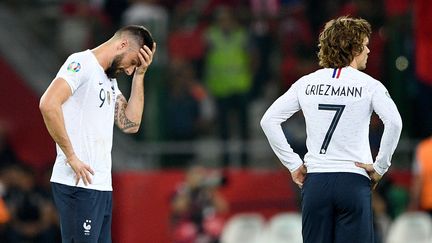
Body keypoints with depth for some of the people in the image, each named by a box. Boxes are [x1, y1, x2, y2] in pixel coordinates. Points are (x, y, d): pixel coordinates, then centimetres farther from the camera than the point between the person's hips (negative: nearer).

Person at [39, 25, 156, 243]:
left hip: (102, 185, 9)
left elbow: (130, 124, 13)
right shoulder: (81, 63, -7)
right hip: (78, 184, -9)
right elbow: (48, 104, -21)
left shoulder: (110, 80, 22)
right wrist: (71, 157, -18)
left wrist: (139, 75, 11)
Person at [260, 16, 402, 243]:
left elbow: (269, 120, 4)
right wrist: (380, 166, -6)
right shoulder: (368, 84, -2)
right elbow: (394, 122, -17)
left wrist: (293, 164, 6)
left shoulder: (306, 83, 8)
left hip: (315, 181, 3)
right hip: (354, 182, -3)